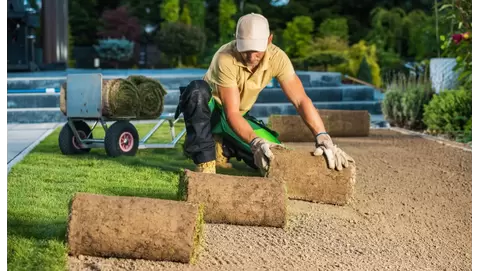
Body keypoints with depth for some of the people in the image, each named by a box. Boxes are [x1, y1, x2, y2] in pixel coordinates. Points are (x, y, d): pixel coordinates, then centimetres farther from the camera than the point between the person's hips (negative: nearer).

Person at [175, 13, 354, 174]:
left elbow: (301, 100, -27)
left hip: (239, 117, 5)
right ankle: (205, 160, -30)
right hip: (210, 110, -5)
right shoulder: (226, 59, -34)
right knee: (197, 90, -39)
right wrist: (255, 142, -52)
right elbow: (231, 113, -36)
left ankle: (222, 147, 10)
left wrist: (323, 138, -41)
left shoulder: (277, 58, -22)